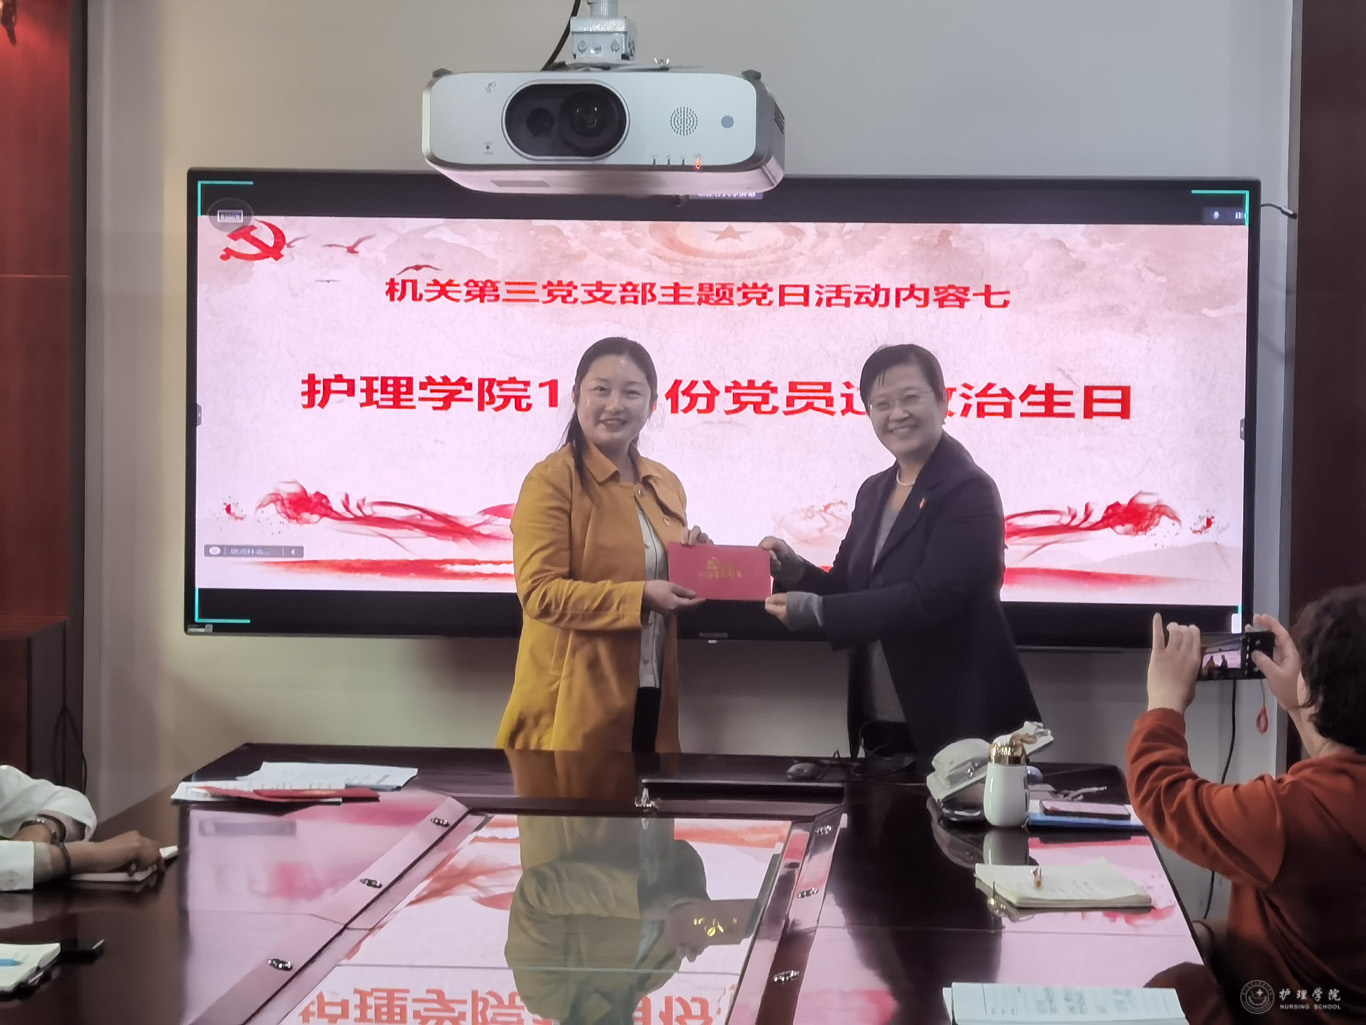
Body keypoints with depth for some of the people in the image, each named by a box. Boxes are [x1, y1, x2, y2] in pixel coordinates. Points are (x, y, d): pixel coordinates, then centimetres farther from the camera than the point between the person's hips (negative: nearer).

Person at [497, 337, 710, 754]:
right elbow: (540, 591, -16)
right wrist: (639, 596, -22)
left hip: (651, 696, 7)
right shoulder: (552, 480, -9)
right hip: (575, 703, -7)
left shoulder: (666, 486, 14)